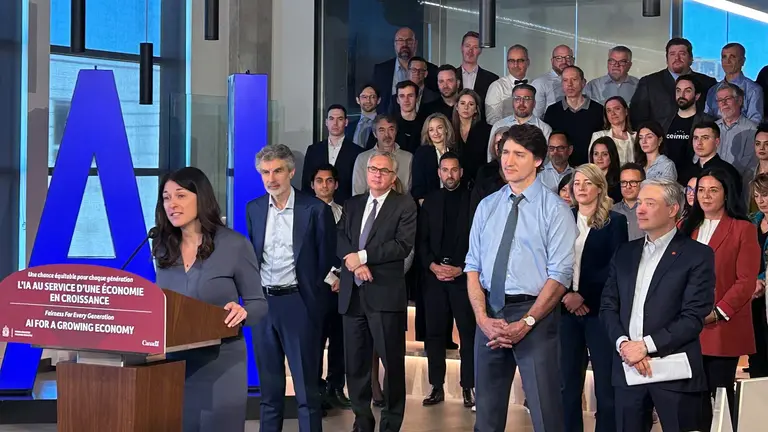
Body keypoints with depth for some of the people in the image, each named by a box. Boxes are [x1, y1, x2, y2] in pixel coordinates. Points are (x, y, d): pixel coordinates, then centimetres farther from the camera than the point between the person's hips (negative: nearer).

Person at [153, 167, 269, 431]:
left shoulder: (234, 245, -8)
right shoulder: (163, 249, 6)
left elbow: (259, 304, -4)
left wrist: (242, 313, -25)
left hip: (220, 363, -4)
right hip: (173, 361, 4)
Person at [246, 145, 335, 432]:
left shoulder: (315, 209, -6)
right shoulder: (254, 209, 8)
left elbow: (326, 261, -2)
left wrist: (317, 305, -4)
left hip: (298, 303, -4)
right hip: (262, 302, 5)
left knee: (306, 385, 0)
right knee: (269, 384, 13)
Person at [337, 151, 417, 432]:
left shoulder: (404, 205, 1)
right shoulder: (352, 204, 17)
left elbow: (403, 245, -11)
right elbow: (338, 238, 6)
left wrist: (361, 256, -13)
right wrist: (352, 261, -14)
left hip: (386, 294, -5)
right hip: (352, 293, 5)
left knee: (392, 362, -1)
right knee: (355, 362, 9)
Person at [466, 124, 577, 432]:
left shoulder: (554, 209, -4)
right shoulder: (487, 206, 10)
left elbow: (560, 275, -10)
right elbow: (473, 267, 6)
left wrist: (526, 322, -17)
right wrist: (482, 317, -8)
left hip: (535, 312, -4)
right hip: (490, 312, 4)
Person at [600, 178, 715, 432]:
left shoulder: (697, 255, -2)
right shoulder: (625, 253, 16)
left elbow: (694, 318, -10)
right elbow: (608, 307, 11)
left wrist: (645, 345, -15)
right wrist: (624, 344, -7)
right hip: (628, 369, 5)